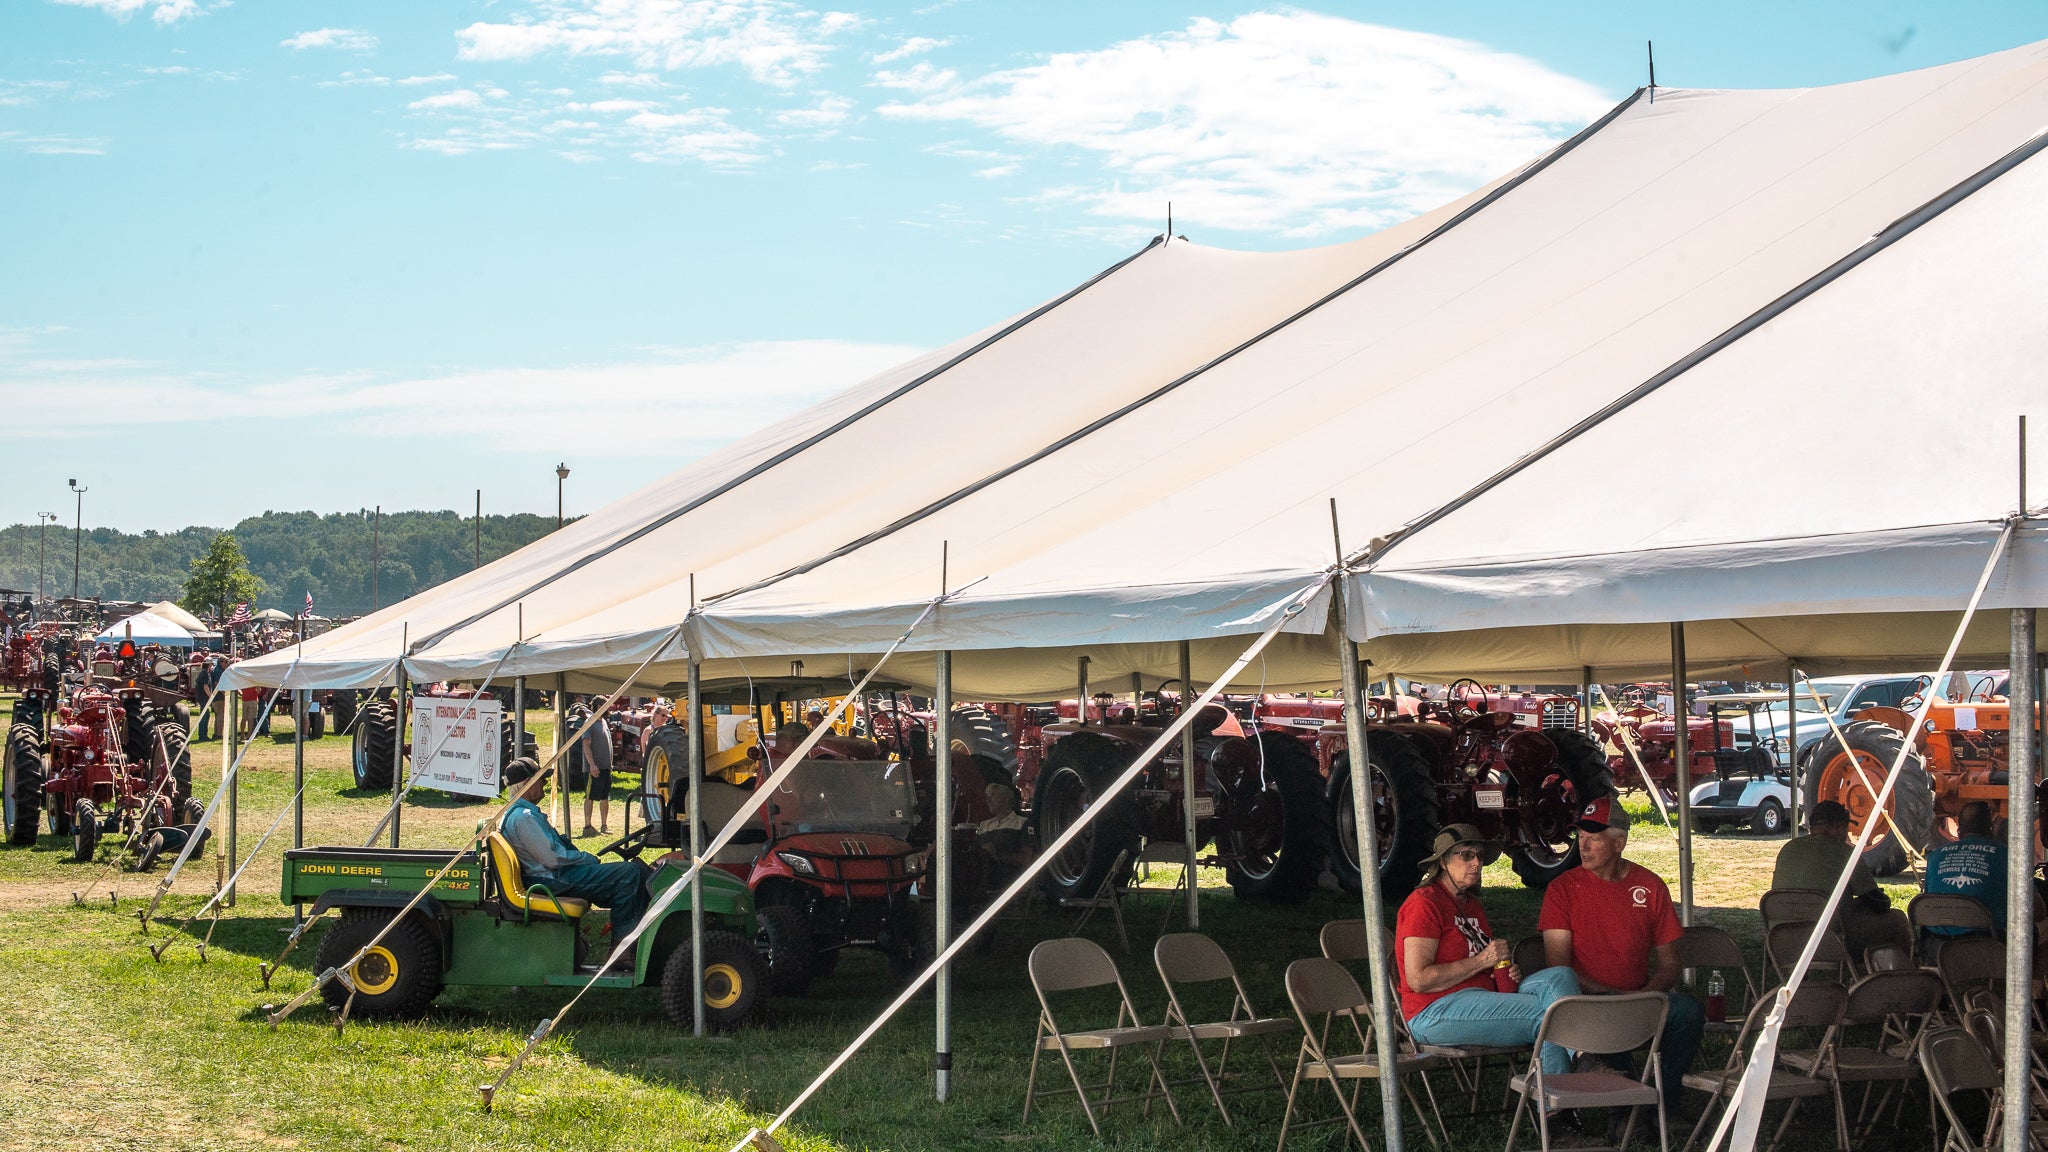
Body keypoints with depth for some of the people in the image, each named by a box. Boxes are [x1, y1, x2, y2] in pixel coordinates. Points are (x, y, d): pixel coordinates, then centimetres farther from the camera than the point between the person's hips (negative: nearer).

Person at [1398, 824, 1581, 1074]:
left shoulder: (1472, 904, 22)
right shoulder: (1424, 903, -7)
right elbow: (1418, 980, -16)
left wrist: (1510, 974, 6)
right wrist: (1481, 961, -15)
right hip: (1435, 1012, -9)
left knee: (1560, 976, -16)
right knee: (1545, 1014, -25)